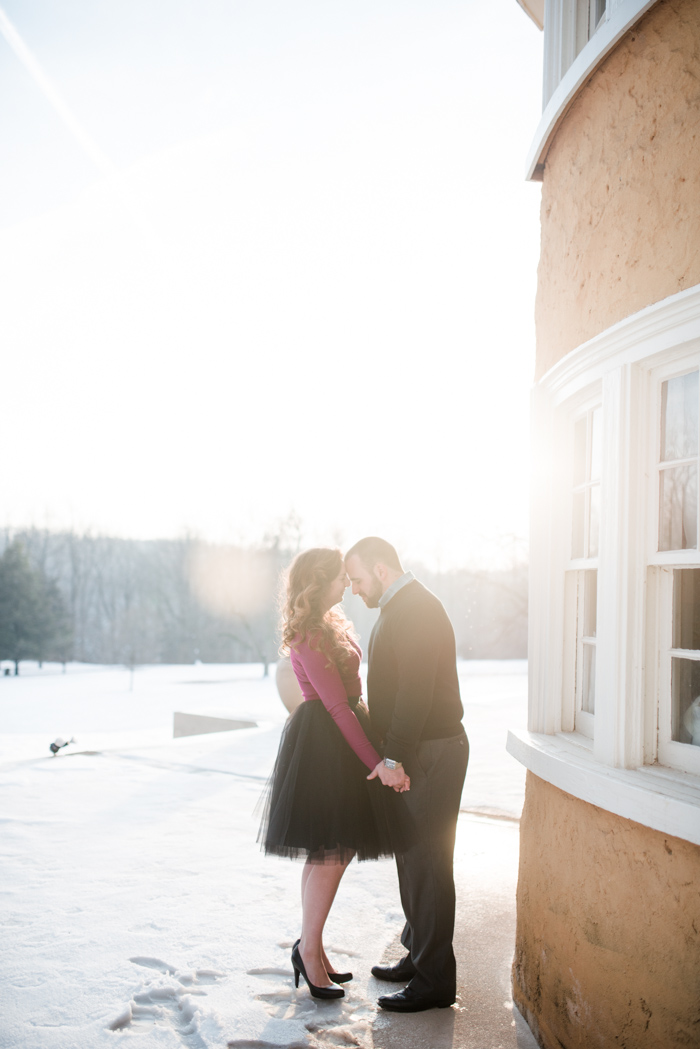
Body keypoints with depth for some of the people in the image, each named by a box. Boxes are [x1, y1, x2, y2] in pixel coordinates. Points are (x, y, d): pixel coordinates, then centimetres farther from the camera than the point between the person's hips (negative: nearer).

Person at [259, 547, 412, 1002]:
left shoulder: (332, 623, 13)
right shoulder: (310, 634, -17)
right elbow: (337, 706, -20)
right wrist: (376, 762, -20)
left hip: (338, 738, 10)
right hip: (324, 743, -10)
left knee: (332, 852, 13)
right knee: (332, 852, -5)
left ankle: (310, 947, 21)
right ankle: (309, 949, 6)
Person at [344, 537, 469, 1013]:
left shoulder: (416, 608, -18)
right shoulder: (401, 606, 15)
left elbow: (415, 691, -24)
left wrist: (395, 758, -22)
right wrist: (391, 754, 16)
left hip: (429, 755, -11)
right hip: (413, 753, 11)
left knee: (426, 862, -4)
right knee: (413, 858, 18)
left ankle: (435, 980, 5)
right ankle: (418, 955, 31)